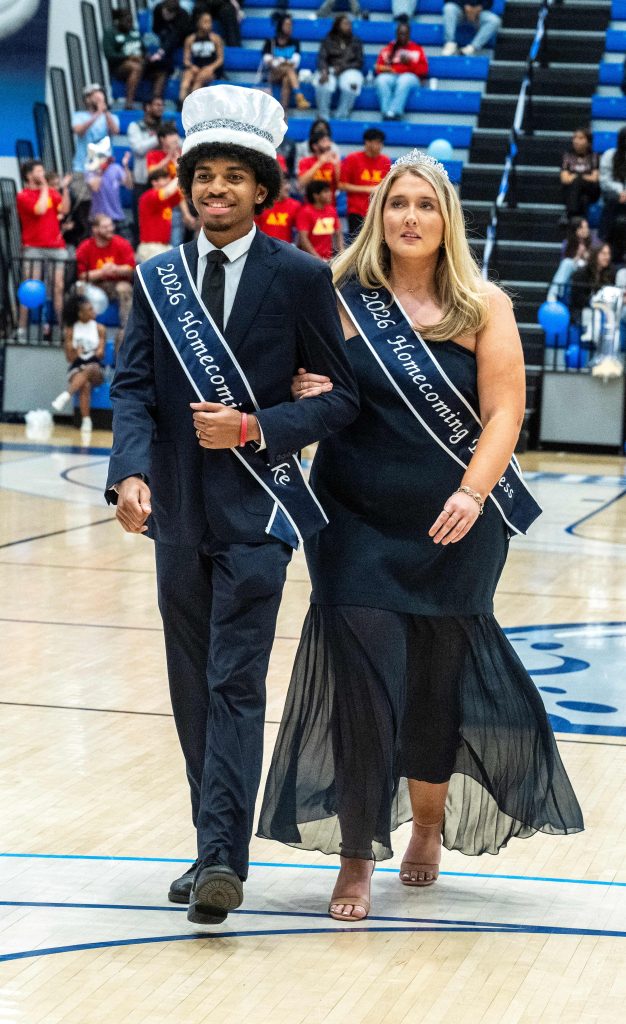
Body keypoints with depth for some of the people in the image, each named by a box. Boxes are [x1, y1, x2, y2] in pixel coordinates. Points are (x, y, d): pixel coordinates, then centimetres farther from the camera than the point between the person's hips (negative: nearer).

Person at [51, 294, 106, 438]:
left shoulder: (99, 329, 6)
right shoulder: (71, 330, 4)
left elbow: (100, 355, 3)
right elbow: (70, 358, 2)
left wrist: (99, 353, -19)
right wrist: (75, 352, -18)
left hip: (95, 368, 1)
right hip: (76, 368, -1)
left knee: (89, 369, -37)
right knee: (85, 384, -35)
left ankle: (66, 396, -48)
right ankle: (86, 421, -40)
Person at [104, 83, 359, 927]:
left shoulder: (300, 278, -5)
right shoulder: (158, 278, 7)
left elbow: (345, 396, -4)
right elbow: (134, 387, 1)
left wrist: (252, 428, -16)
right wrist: (131, 471, -16)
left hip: (256, 507, -5)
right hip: (179, 510, 5)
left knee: (235, 683, -11)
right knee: (193, 689, 11)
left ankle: (224, 859, -13)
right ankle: (213, 847, 22)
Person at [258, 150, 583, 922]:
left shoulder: (483, 308, -1)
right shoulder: (343, 299, -1)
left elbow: (504, 413, -6)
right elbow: (308, 387, 5)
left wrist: (472, 495, -19)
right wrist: (308, 398, -18)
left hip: (454, 529, 1)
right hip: (356, 521, 0)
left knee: (435, 684, 12)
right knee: (360, 681, -7)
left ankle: (431, 820, 38)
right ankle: (356, 858, 3)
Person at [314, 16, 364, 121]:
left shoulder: (355, 41, 11)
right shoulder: (328, 40, 10)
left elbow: (359, 62, 4)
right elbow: (321, 58, -3)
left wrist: (342, 67, -12)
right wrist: (324, 72, -24)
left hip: (349, 70, 0)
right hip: (330, 70, 0)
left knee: (351, 83, -36)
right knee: (323, 83, -35)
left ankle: (342, 115, -29)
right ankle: (323, 115, -30)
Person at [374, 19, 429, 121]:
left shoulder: (417, 50, 15)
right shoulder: (388, 49, 19)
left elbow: (423, 70, 6)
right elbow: (379, 67, 12)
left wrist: (410, 62, -9)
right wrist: (387, 69, -10)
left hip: (410, 77, -1)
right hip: (390, 76, 1)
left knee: (405, 80, -39)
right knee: (382, 79, -34)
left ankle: (394, 112, -48)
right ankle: (386, 112, -45)